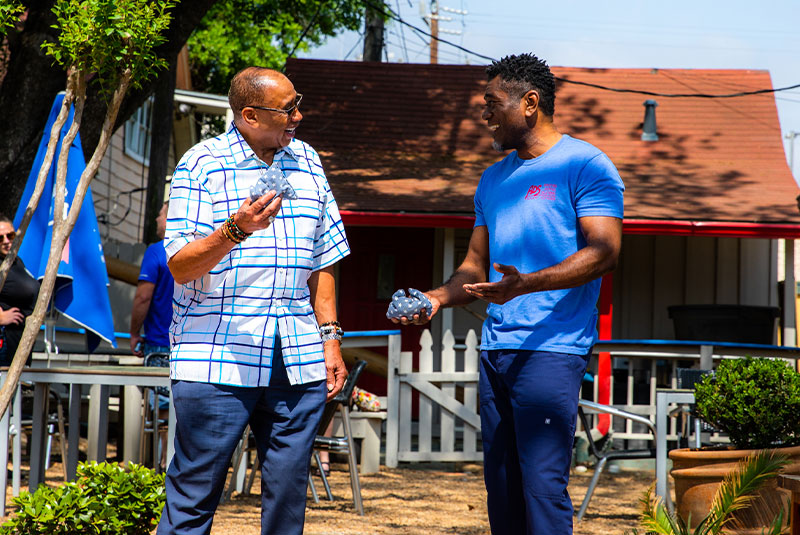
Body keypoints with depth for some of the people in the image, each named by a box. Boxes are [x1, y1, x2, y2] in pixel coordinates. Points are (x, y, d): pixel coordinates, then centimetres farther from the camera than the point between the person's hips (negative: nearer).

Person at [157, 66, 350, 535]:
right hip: (218, 361, -5)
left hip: (299, 364, 5)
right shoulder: (202, 164, -2)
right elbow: (181, 267, -8)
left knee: (287, 497, 5)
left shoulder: (306, 162, 15)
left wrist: (330, 337, 14)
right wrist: (235, 230, -24)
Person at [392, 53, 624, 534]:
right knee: (501, 485, 7)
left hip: (552, 347, -8)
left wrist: (526, 283, -26)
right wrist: (438, 297, 4)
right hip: (496, 348, 8)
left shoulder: (585, 165, -3)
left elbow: (604, 252, -14)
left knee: (542, 482, -14)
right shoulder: (494, 179, 21)